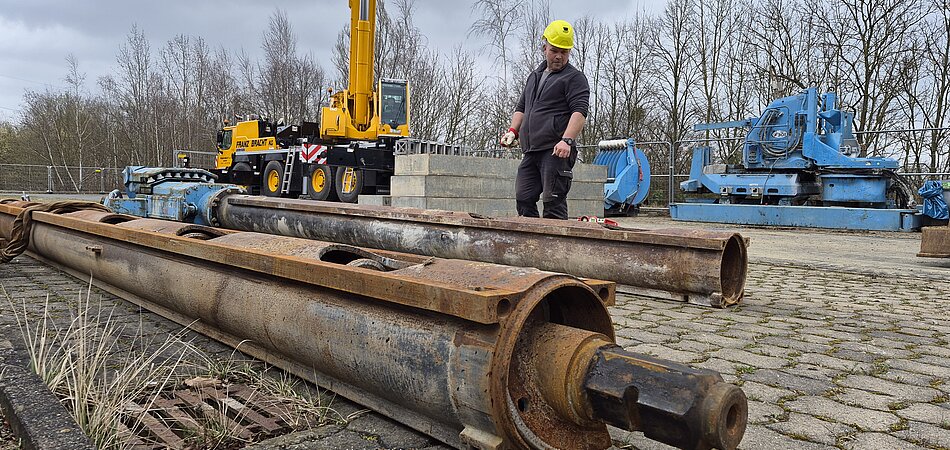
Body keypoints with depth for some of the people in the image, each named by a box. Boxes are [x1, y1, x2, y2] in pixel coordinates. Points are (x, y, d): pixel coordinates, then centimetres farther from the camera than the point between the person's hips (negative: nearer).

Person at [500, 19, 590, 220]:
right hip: (531, 151, 8)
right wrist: (513, 130, 13)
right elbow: (521, 108, 31)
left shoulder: (574, 78, 1)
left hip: (557, 151, -7)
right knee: (523, 199, 4)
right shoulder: (534, 76, 25)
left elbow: (580, 111, -12)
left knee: (553, 203, -10)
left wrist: (567, 140, -26)